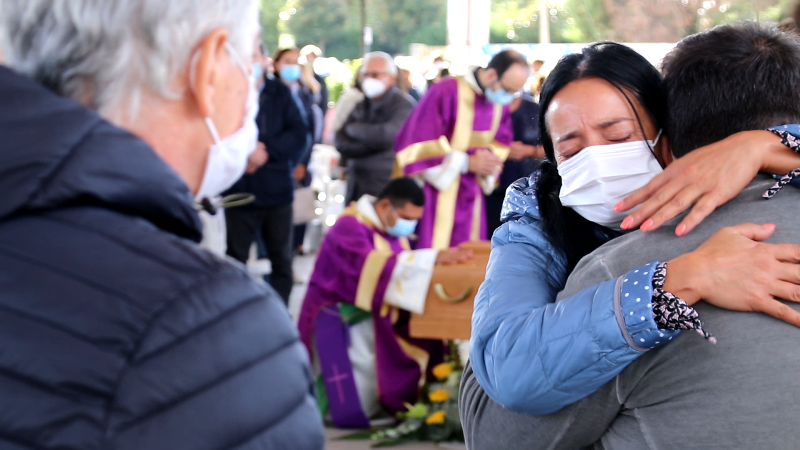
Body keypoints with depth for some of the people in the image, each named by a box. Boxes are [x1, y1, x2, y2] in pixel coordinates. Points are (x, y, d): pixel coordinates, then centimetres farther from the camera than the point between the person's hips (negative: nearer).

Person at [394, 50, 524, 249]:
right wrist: (467, 162, -18)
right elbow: (419, 145, -17)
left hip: (469, 197, 6)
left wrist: (490, 160, -9)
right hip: (436, 190, -6)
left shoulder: (500, 103, 2)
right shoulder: (446, 92, -17)